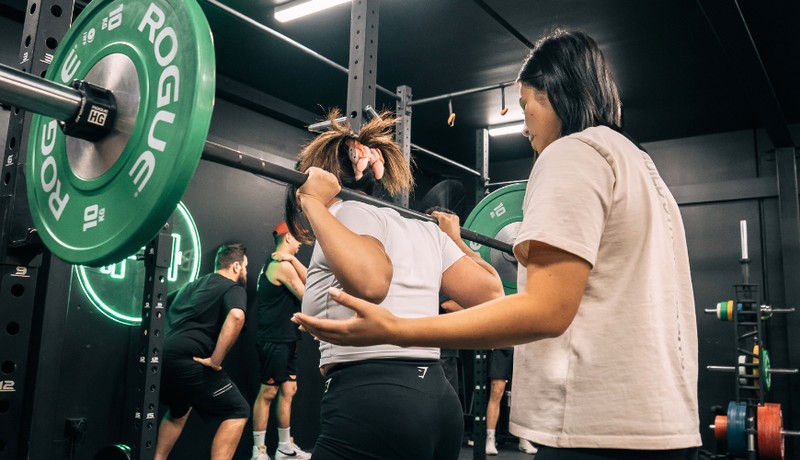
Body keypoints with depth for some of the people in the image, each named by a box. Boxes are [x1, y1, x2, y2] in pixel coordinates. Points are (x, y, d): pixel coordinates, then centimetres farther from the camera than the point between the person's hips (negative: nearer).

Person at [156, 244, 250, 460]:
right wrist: (215, 360, -15)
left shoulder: (193, 285, 27)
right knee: (238, 412, 1)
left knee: (179, 410, 33)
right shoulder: (234, 288, 3)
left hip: (160, 360, 8)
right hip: (187, 361, -8)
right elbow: (236, 316, -19)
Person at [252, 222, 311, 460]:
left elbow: (309, 281, 5)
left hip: (286, 340, 10)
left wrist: (293, 260, -7)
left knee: (288, 390, 12)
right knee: (268, 392, -4)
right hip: (275, 340, -10)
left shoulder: (276, 263, 17)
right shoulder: (283, 266, -15)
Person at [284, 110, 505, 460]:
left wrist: (315, 202, -15)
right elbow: (490, 294, 12)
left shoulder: (351, 212, -5)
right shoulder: (427, 231, 16)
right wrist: (456, 241, 29)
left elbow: (369, 282, -26)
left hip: (370, 404, -8)